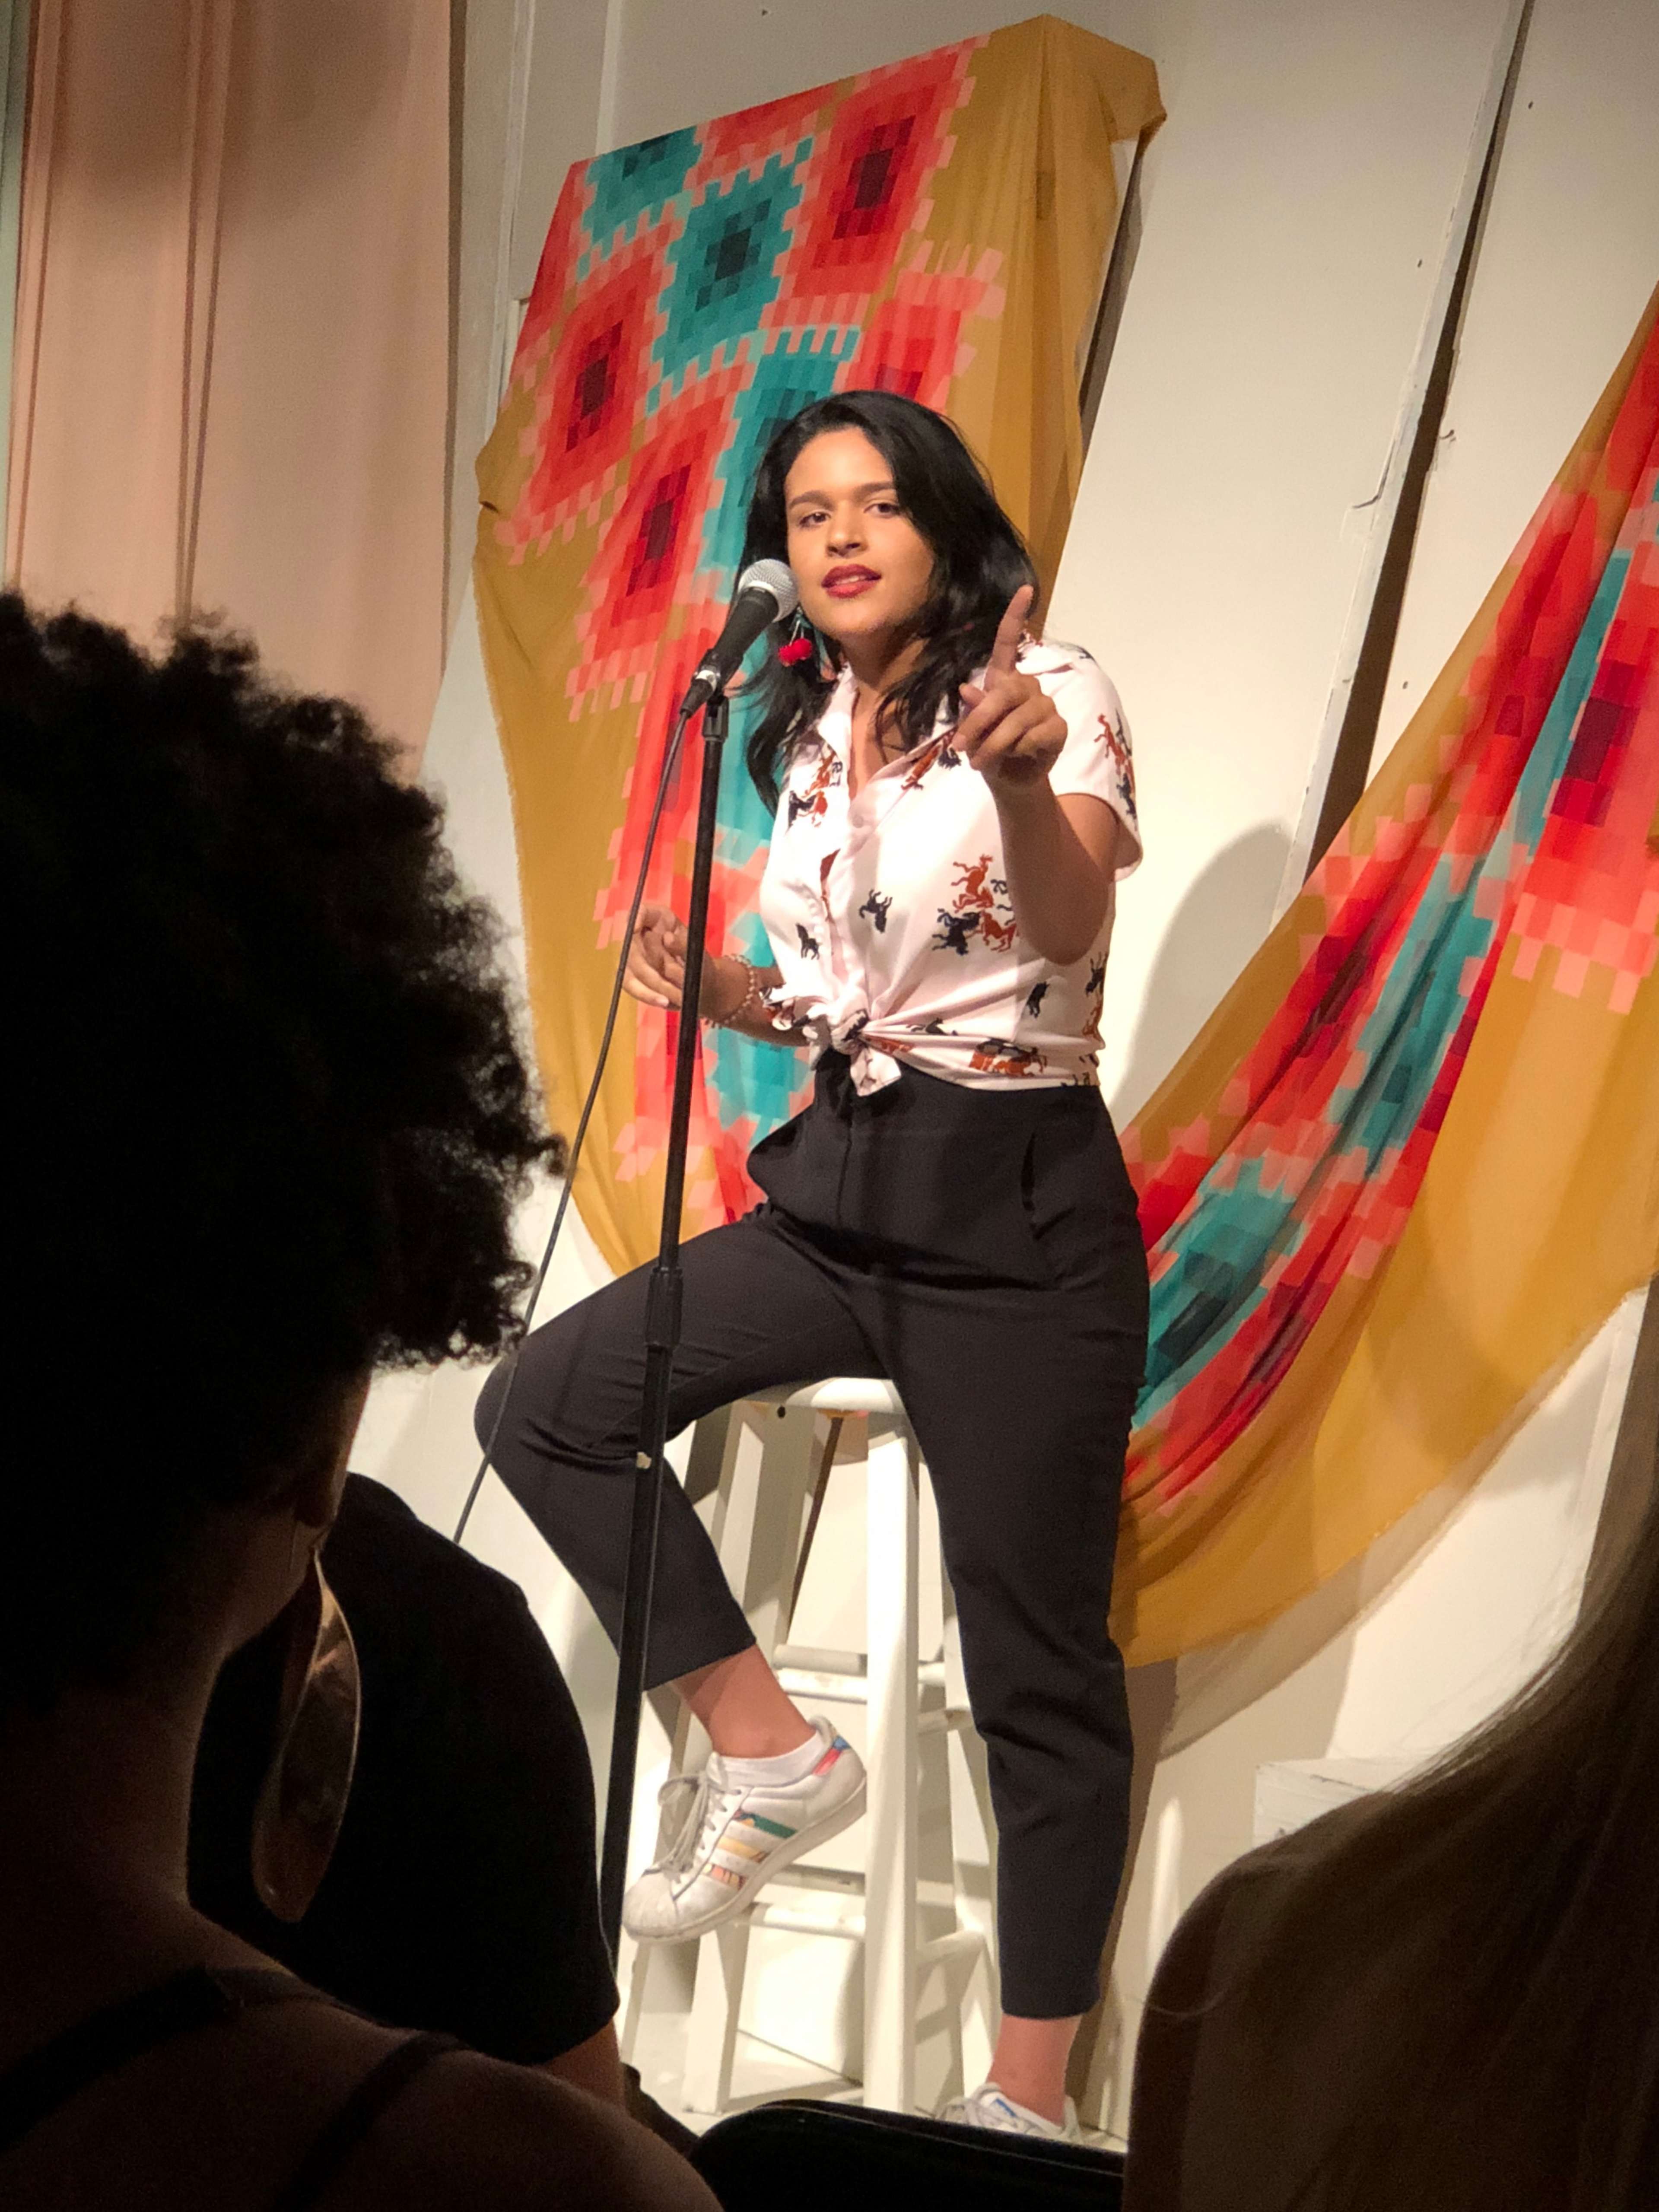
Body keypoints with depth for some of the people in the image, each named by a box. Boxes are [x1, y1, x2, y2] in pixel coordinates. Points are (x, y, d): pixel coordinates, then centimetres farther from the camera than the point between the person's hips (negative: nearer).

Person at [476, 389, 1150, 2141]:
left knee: (1036, 1666, -1)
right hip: (842, 1192, 7)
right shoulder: (808, 742, 12)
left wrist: (1021, 776, -48)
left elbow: (1067, 930, -29)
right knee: (543, 1403, -2)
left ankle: (1029, 2098, 12)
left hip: (1016, 1218, -7)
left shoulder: (1043, 691, -9)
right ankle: (770, 1757, 8)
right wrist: (721, 991, 2)